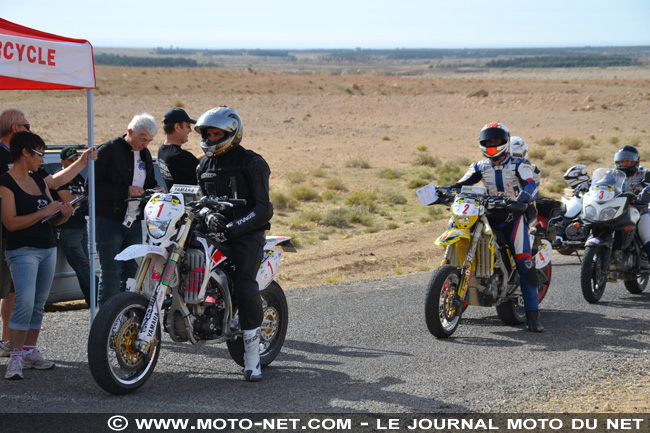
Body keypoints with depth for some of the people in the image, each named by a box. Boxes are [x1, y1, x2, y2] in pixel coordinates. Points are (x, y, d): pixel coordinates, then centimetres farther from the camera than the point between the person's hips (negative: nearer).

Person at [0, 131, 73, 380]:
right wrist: (44, 212, -18)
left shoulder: (38, 181, 14)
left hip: (48, 248, 8)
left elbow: (52, 219, 20)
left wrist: (63, 214, -2)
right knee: (25, 302, -17)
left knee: (38, 304, 8)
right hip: (23, 250, -8)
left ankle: (30, 352, 16)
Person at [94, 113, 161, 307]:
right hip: (109, 220, -7)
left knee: (132, 271, 9)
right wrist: (126, 190, -21)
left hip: (134, 222, 7)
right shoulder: (109, 150, -9)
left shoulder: (145, 154, 14)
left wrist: (155, 189, 4)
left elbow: (149, 181, 28)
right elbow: (94, 186, -15)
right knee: (111, 273, -7)